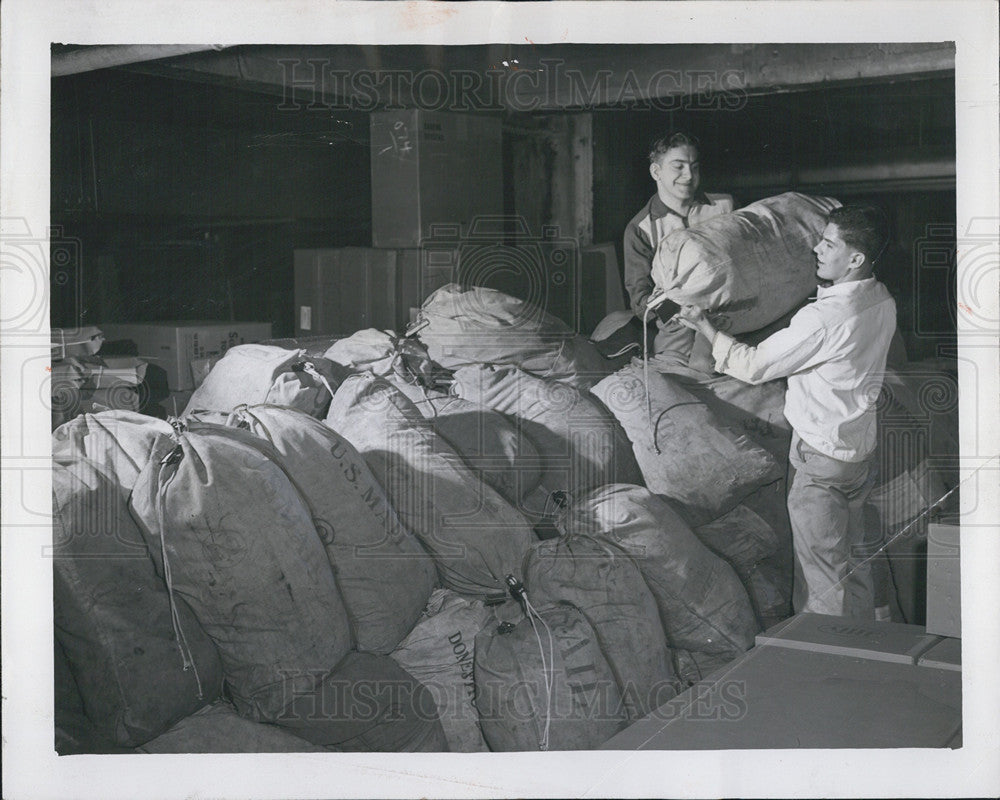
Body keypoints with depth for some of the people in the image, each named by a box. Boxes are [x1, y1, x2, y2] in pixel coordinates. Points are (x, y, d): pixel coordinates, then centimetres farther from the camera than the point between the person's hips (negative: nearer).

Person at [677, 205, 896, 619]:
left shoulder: (825, 316, -27)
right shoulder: (882, 301, 0)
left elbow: (754, 366, -19)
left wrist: (705, 326, -8)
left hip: (821, 458, -9)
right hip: (861, 448, 9)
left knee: (822, 575, 4)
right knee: (852, 560, 22)